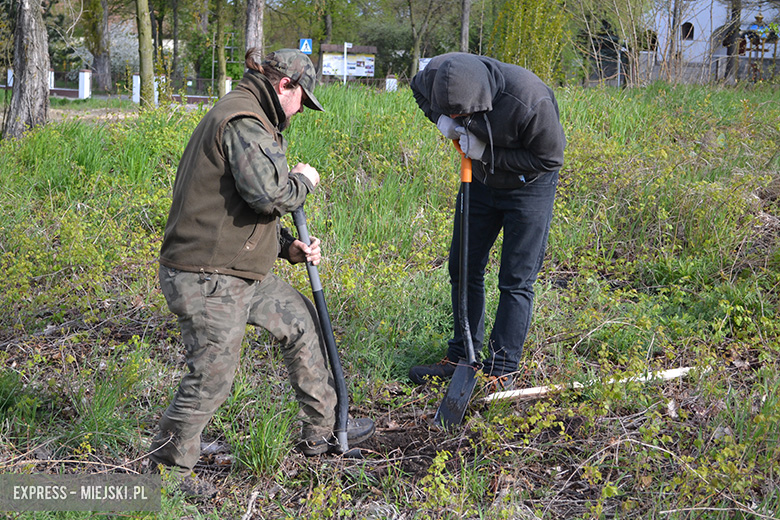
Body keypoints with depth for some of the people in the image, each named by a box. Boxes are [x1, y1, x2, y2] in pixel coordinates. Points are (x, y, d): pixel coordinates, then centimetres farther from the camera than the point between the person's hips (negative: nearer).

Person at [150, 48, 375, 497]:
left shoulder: (248, 119, 19)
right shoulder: (244, 121, -16)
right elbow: (267, 193, -30)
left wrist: (288, 247, 10)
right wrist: (304, 181, -8)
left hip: (237, 273, 11)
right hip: (207, 278, -11)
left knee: (301, 319, 17)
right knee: (212, 379, -1)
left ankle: (322, 430, 28)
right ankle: (168, 468, 20)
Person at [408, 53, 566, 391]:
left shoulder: (530, 101, -37)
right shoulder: (440, 73, -23)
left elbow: (550, 158, -24)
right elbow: (418, 87, 3)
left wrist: (488, 153, -28)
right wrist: (439, 118, -17)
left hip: (528, 185, -5)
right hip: (479, 180, 5)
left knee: (516, 281, -5)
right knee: (463, 269, 10)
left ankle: (502, 370, 4)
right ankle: (462, 357, 23)